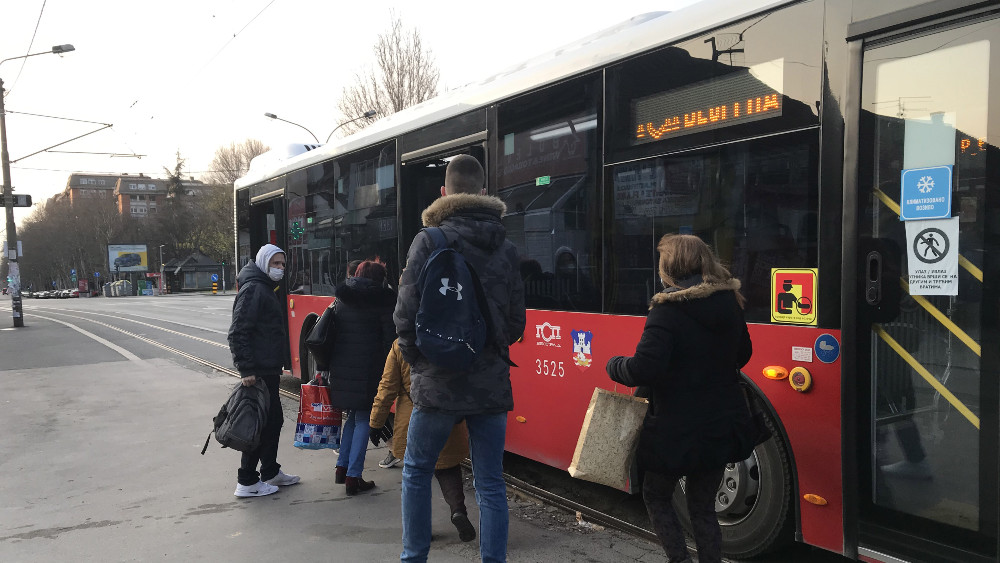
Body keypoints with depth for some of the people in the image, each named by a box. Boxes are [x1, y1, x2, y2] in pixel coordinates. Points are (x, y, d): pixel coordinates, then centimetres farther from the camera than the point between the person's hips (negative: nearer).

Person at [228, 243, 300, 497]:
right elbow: (238, 332, -21)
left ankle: (270, 472, 28)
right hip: (258, 371, -10)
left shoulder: (265, 289, 18)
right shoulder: (253, 289, -15)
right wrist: (246, 369, -25)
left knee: (273, 419, 16)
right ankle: (247, 482, 6)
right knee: (261, 423, -4)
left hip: (268, 369, 10)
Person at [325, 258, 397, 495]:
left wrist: (328, 366, 16)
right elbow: (390, 337, -9)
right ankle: (353, 476, 3)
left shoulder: (341, 298, 14)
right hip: (367, 371, -6)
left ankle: (342, 466, 21)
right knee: (363, 419, 3)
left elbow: (331, 332, 14)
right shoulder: (383, 298, -4)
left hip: (340, 367, 6)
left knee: (352, 416, 20)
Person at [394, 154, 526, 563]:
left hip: (439, 382, -3)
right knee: (490, 483, 10)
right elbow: (516, 321, 8)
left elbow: (407, 314, -11)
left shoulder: (429, 241, -8)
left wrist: (418, 361, 3)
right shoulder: (506, 248, 6)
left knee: (416, 471, 17)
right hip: (491, 383, 3)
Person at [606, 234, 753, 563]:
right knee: (703, 505, 19)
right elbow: (742, 355, 16)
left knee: (655, 495, 18)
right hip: (722, 426, 6)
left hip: (677, 431, -6)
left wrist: (614, 366, -7)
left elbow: (644, 370, -25)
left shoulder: (668, 310, -20)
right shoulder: (728, 304, 2)